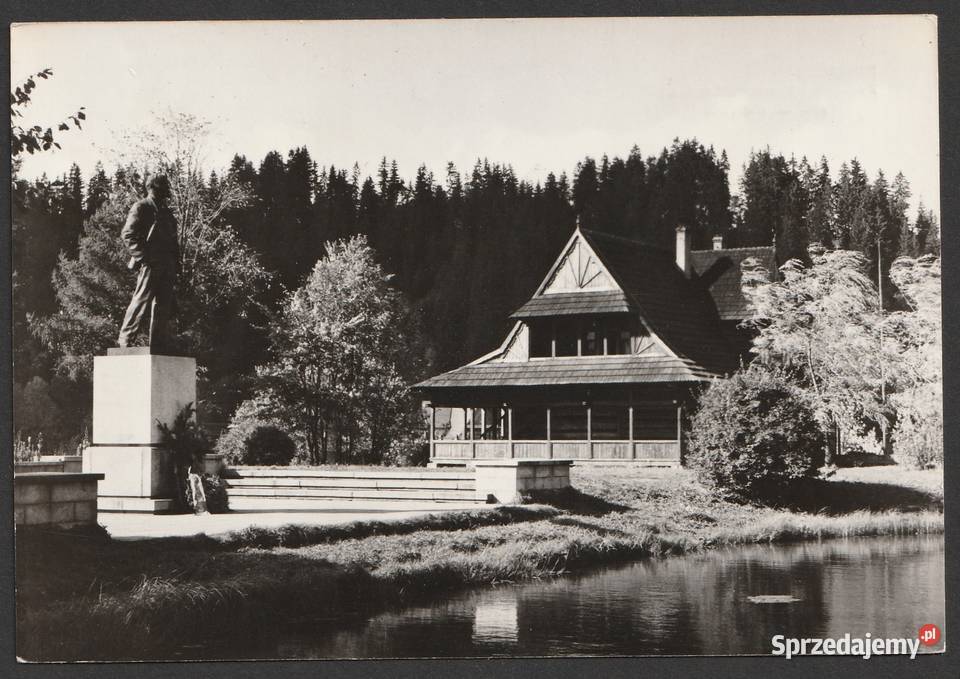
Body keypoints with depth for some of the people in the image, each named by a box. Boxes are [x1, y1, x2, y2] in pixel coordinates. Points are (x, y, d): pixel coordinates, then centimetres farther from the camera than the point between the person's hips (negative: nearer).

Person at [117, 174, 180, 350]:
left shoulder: (167, 212, 23)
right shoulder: (141, 208, -1)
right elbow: (128, 234, -9)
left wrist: (176, 263, 14)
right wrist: (143, 256, -17)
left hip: (166, 267, 8)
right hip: (149, 264, -8)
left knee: (164, 306, 6)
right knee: (142, 301, -10)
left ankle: (160, 346, 9)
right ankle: (125, 339, -3)